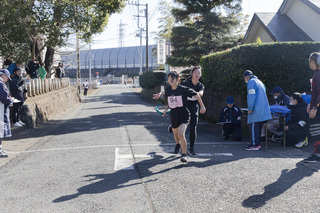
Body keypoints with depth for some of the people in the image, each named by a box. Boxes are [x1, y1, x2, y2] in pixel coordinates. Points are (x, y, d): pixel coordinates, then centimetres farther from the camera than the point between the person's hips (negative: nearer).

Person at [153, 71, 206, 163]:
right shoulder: (167, 90, -4)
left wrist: (202, 106, -5)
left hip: (184, 114, -5)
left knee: (181, 134, -24)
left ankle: (184, 155, -11)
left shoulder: (183, 89, -18)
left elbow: (196, 94, -7)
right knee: (175, 133, 25)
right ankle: (178, 144, 61)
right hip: (173, 114, 5)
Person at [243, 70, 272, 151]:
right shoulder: (260, 82, 25)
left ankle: (254, 145, -8)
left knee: (253, 127, -7)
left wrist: (250, 108, -15)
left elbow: (251, 95, -15)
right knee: (258, 128, 12)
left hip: (256, 110, -9)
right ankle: (257, 144, 15)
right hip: (263, 110, 9)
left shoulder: (251, 82, -3)